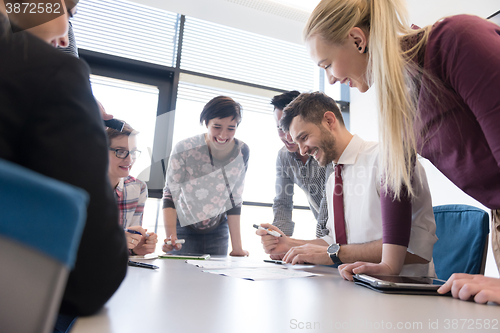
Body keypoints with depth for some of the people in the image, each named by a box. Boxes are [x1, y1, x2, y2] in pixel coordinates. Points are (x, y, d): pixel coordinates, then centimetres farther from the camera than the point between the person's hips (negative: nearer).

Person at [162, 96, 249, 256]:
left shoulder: (242, 152, -13)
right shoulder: (184, 149, -22)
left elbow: (235, 200, -7)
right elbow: (170, 195, -19)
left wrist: (237, 247, -9)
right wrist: (171, 236, -33)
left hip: (217, 231, 3)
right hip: (184, 228, -2)